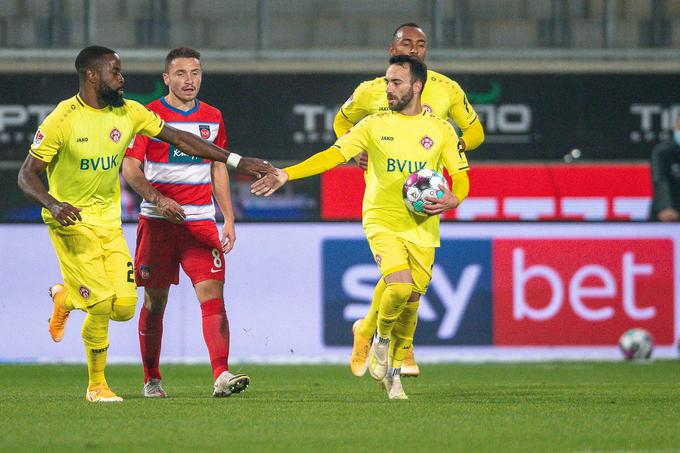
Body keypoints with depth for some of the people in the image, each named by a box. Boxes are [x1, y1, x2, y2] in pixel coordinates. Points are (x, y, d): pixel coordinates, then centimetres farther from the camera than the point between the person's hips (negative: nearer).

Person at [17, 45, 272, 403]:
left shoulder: (128, 112, 0)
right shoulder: (62, 119, -15)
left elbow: (178, 138, 5)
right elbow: (26, 175, -12)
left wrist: (236, 162, 1)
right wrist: (53, 205, -32)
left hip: (109, 219, 6)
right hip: (71, 221, -5)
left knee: (125, 306, -6)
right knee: (102, 305, -15)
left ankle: (66, 298, 25)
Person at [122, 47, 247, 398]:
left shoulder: (212, 118, 11)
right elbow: (130, 168, -5)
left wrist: (228, 219, 12)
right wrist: (158, 199, -20)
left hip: (201, 220, 2)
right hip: (158, 221, -2)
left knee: (213, 294, -14)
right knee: (155, 301, 4)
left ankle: (221, 375, -23)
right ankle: (152, 379, 19)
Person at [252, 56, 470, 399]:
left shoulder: (441, 130, 5)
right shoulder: (374, 125, 2)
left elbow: (461, 175, 8)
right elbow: (334, 155, -4)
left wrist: (453, 199, -15)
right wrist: (287, 174, -15)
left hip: (423, 227, 2)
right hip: (382, 220, -2)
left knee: (411, 301, 2)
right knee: (399, 286, -23)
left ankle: (394, 371, 21)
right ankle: (381, 340, 6)